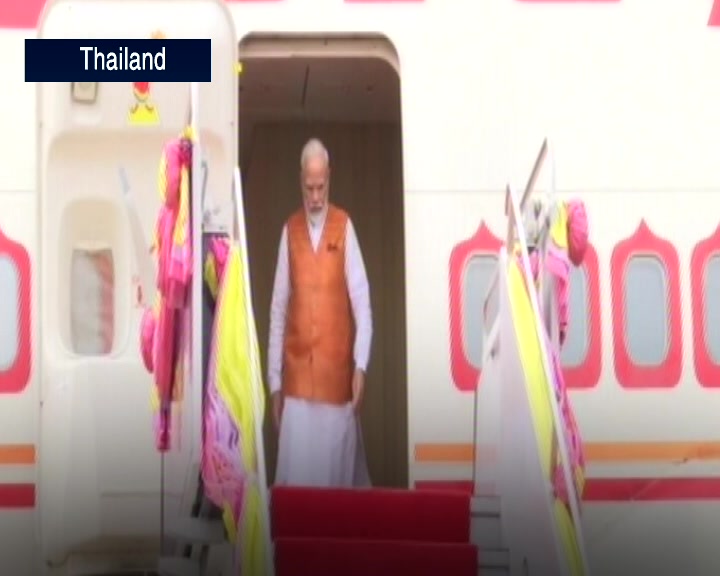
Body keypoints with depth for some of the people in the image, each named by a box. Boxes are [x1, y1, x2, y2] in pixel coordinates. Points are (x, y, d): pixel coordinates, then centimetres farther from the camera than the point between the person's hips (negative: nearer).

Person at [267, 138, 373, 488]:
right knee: (295, 470, -2)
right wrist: (274, 380, 5)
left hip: (337, 371, -1)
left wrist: (361, 365, -12)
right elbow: (278, 309, 6)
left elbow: (361, 300, -3)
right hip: (296, 374, 1)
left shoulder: (344, 227, 1)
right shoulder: (289, 231, 5)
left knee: (338, 470, 3)